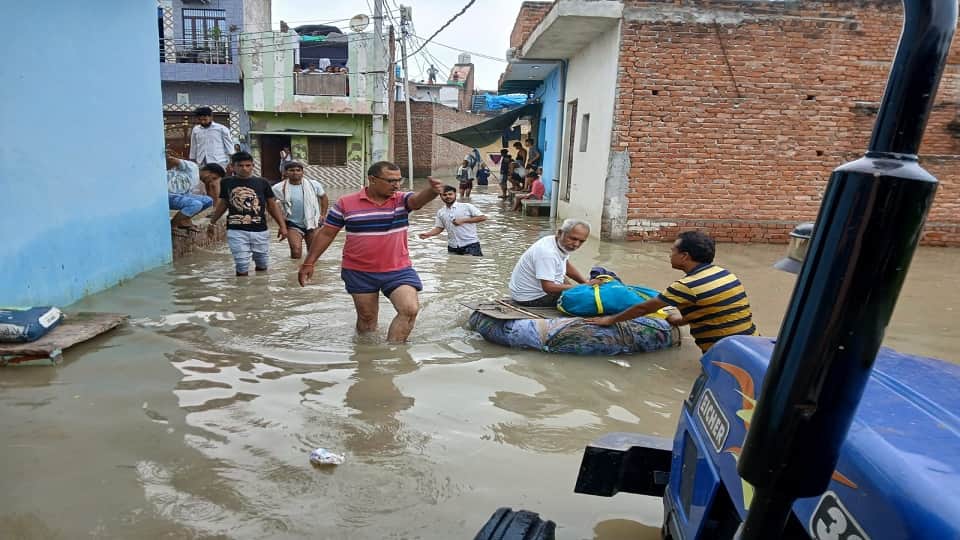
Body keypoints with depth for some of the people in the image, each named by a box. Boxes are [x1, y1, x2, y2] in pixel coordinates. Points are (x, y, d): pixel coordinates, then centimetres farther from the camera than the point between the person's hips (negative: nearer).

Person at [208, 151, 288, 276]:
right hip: (236, 231, -1)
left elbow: (272, 205, 7)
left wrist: (282, 225, 2)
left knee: (262, 265, 11)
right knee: (242, 267, -6)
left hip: (260, 231, 1)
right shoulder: (226, 182, 6)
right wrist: (212, 222, 21)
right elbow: (222, 204, 18)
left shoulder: (262, 182, 4)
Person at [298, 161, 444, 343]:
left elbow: (419, 199, -27)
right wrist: (309, 262, 4)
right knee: (367, 317, 12)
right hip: (359, 272, 0)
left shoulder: (402, 199, -4)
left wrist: (432, 190, -51)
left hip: (397, 269, 0)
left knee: (410, 309, -16)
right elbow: (326, 233, 3)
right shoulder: (346, 203, -5)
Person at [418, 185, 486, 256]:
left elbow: (482, 217, -8)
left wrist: (463, 220, -15)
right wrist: (428, 234, -4)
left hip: (470, 244, -4)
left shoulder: (466, 206, -5)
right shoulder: (440, 212, 9)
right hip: (452, 247, 5)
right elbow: (439, 228, 15)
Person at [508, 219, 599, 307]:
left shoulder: (562, 243, -1)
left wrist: (586, 282, 0)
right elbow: (548, 287, -34)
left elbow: (567, 266, 15)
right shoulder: (547, 252, -30)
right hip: (530, 298, -9)